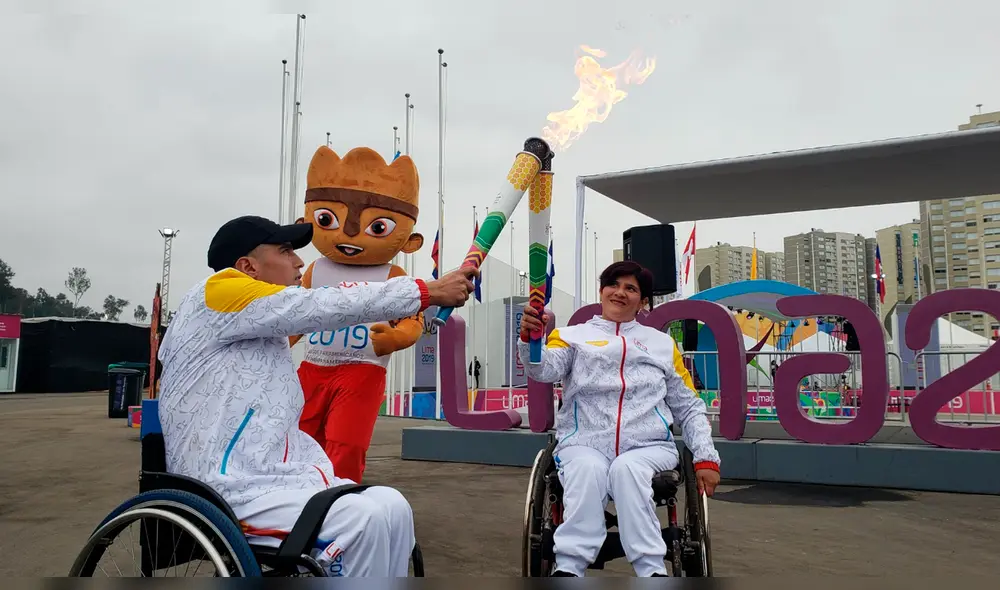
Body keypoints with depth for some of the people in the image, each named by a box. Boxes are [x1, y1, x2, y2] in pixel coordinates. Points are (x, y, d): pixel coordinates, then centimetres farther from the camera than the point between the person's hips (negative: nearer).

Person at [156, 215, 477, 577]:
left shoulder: (265, 332, 20)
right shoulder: (219, 292, -6)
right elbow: (325, 307, -15)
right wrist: (430, 292, -11)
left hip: (273, 480, 9)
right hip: (228, 492, -8)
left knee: (391, 506, -6)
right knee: (362, 518, -23)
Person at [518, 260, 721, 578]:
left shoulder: (663, 343, 21)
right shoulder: (572, 335, 16)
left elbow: (689, 408, 20)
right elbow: (544, 370, -5)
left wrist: (706, 457, 6)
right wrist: (530, 338, -27)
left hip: (648, 448, 1)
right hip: (584, 445, 0)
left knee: (627, 469, -33)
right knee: (587, 470, -34)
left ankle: (651, 570, -32)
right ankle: (568, 569, -35)